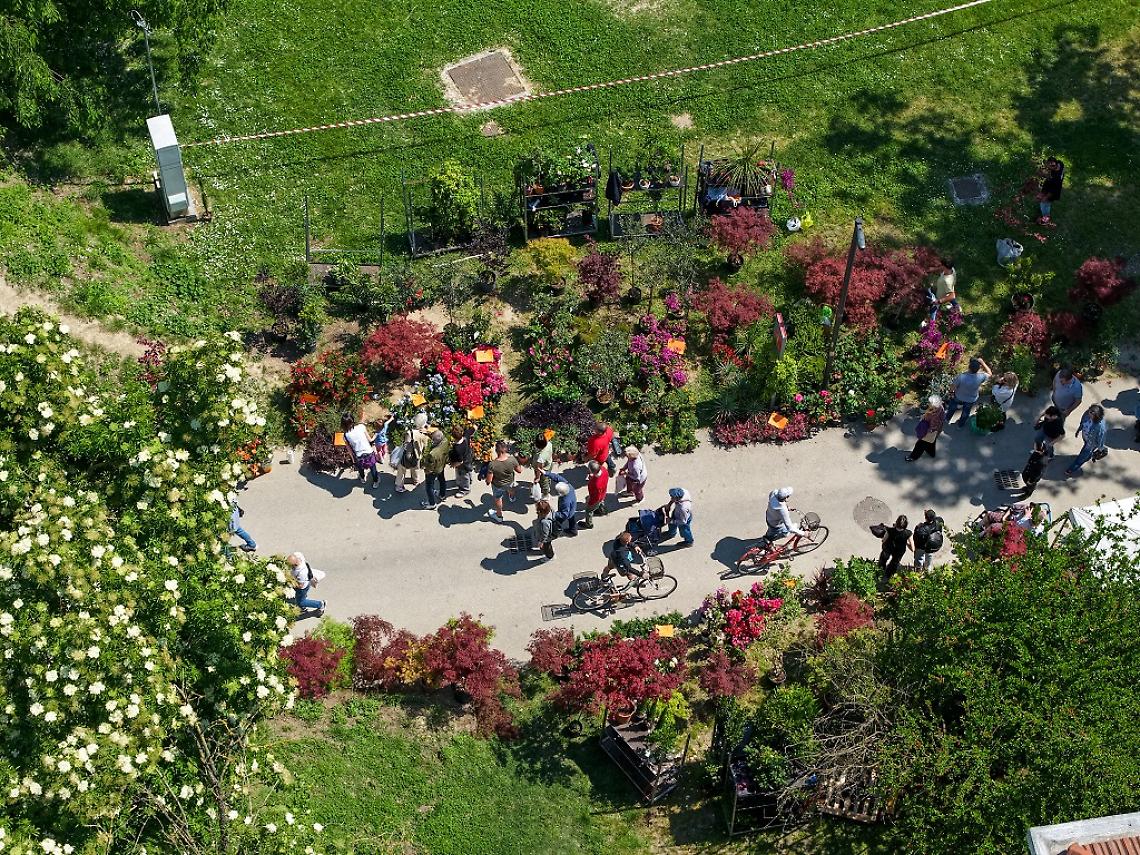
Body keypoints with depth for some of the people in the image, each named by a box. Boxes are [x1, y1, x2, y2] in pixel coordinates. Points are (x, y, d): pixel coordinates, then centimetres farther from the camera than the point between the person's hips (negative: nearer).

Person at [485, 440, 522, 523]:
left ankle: (499, 515, 53)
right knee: (510, 487, 41)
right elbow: (519, 470, -13)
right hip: (510, 482, 3)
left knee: (498, 499, 28)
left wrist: (487, 481, -4)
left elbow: (489, 480, -28)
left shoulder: (492, 464, -39)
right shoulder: (512, 459, -31)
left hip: (498, 485, -3)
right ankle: (512, 497, 75)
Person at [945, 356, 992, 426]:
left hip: (958, 398, -1)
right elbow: (990, 374, -11)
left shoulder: (961, 377, -41)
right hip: (971, 400, 1)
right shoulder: (981, 377, -37)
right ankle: (961, 424, 57)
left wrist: (951, 392, 1)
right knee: (966, 412, 32)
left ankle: (947, 419, 58)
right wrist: (983, 363, -15)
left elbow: (954, 387, -21)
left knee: (953, 408, 33)